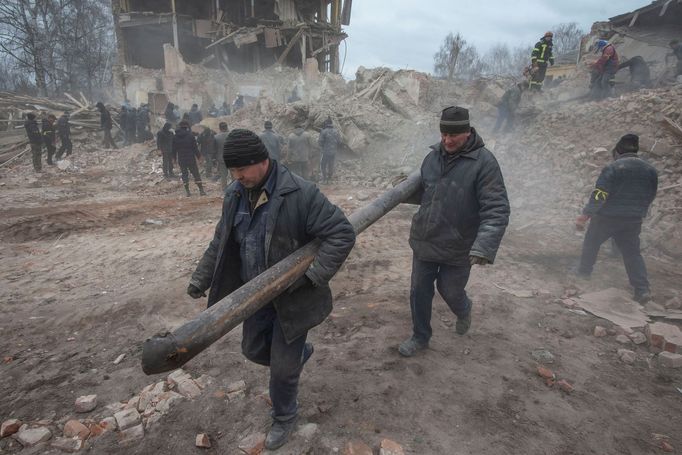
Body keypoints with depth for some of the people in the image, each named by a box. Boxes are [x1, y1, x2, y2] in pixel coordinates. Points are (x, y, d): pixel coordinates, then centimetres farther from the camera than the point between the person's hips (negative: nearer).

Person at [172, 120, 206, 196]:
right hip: (191, 159, -2)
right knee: (196, 174, 4)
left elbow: (174, 149, 7)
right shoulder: (190, 135, -8)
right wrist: (199, 156, 1)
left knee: (184, 174, 9)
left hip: (181, 159, 2)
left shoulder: (175, 137, 2)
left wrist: (175, 158, 16)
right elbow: (195, 147, -8)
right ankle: (201, 190, 2)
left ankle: (187, 191, 8)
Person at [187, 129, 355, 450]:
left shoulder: (300, 193, -24)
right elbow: (221, 242, 11)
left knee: (282, 365, 7)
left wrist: (314, 276, -27)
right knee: (254, 350, 21)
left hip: (292, 296, -6)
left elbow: (342, 233, -23)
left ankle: (284, 418, 37)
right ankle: (299, 351, 51)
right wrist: (201, 278, 7)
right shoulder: (234, 194, -2)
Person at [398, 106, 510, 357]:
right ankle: (420, 337, 35)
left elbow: (497, 210, -22)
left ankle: (464, 311, 50)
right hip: (424, 242, 5)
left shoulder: (483, 162, -16)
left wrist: (484, 247, -34)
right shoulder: (433, 156, 2)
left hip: (457, 249, -4)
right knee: (419, 292, 12)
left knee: (450, 291, 13)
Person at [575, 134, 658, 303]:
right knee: (632, 252, 10)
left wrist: (585, 215, -19)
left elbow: (599, 195, -20)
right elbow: (649, 197, 13)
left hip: (606, 218, -4)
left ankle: (584, 271, 30)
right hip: (633, 220, 5)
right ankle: (643, 289, 1)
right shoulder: (651, 170, 6)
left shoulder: (613, 167, -14)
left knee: (591, 243, 18)